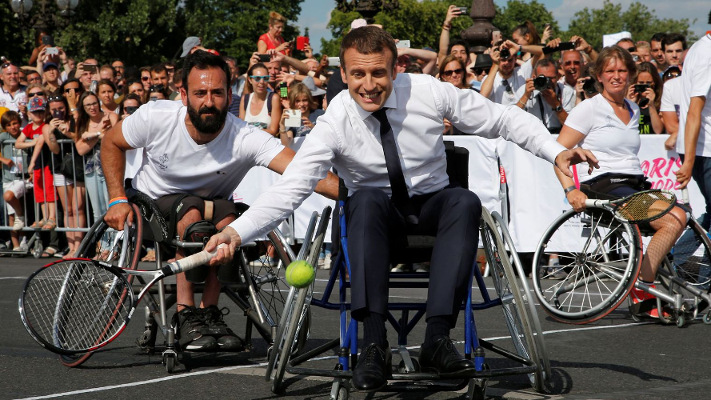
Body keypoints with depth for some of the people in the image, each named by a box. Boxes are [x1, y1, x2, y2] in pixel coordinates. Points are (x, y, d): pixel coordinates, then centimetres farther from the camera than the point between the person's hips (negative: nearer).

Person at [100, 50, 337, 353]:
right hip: (151, 204, -1)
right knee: (192, 211, -34)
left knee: (228, 218, -34)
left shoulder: (245, 139, -27)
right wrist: (118, 200, -11)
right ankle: (186, 314, -28)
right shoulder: (155, 118, -21)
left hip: (210, 206, 1)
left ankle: (208, 310, -18)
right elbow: (111, 144, 0)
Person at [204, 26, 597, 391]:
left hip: (432, 205, 2)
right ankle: (374, 342, -39)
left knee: (465, 201, -32)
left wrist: (556, 151, -18)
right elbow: (289, 188, -26)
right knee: (367, 199, -36)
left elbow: (506, 119, -5)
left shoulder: (428, 92, -14)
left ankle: (437, 338, -37)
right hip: (377, 213, -1)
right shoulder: (335, 122, -18)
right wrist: (236, 232, -41)